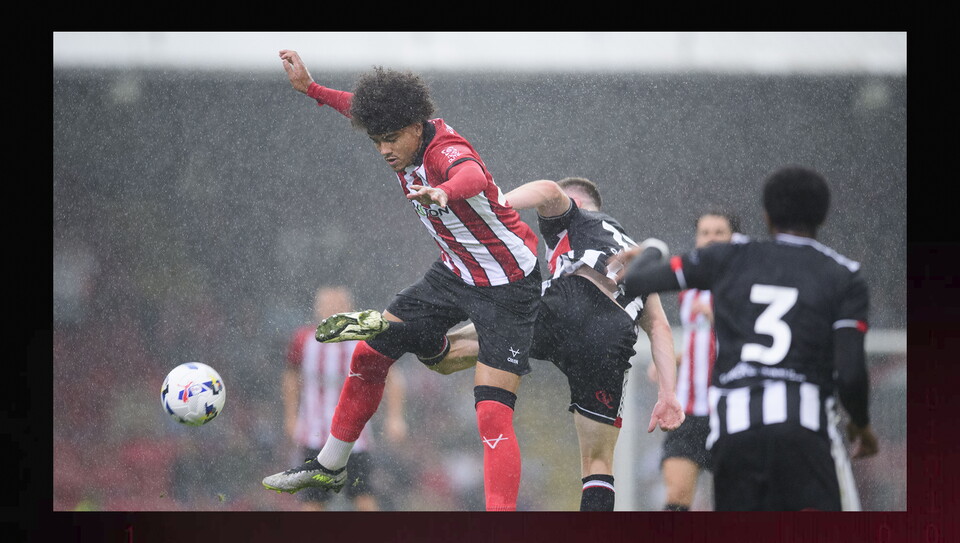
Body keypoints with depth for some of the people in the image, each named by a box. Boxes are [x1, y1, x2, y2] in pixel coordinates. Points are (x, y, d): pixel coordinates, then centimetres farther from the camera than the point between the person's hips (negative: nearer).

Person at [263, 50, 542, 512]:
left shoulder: (447, 152, -31)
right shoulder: (406, 142, -6)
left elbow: (472, 177, -57)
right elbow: (363, 108, 18)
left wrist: (443, 191, -78)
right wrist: (310, 88, 19)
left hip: (506, 287, -9)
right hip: (454, 273, 9)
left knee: (492, 415, -20)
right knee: (369, 355, 14)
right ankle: (329, 468, 34)